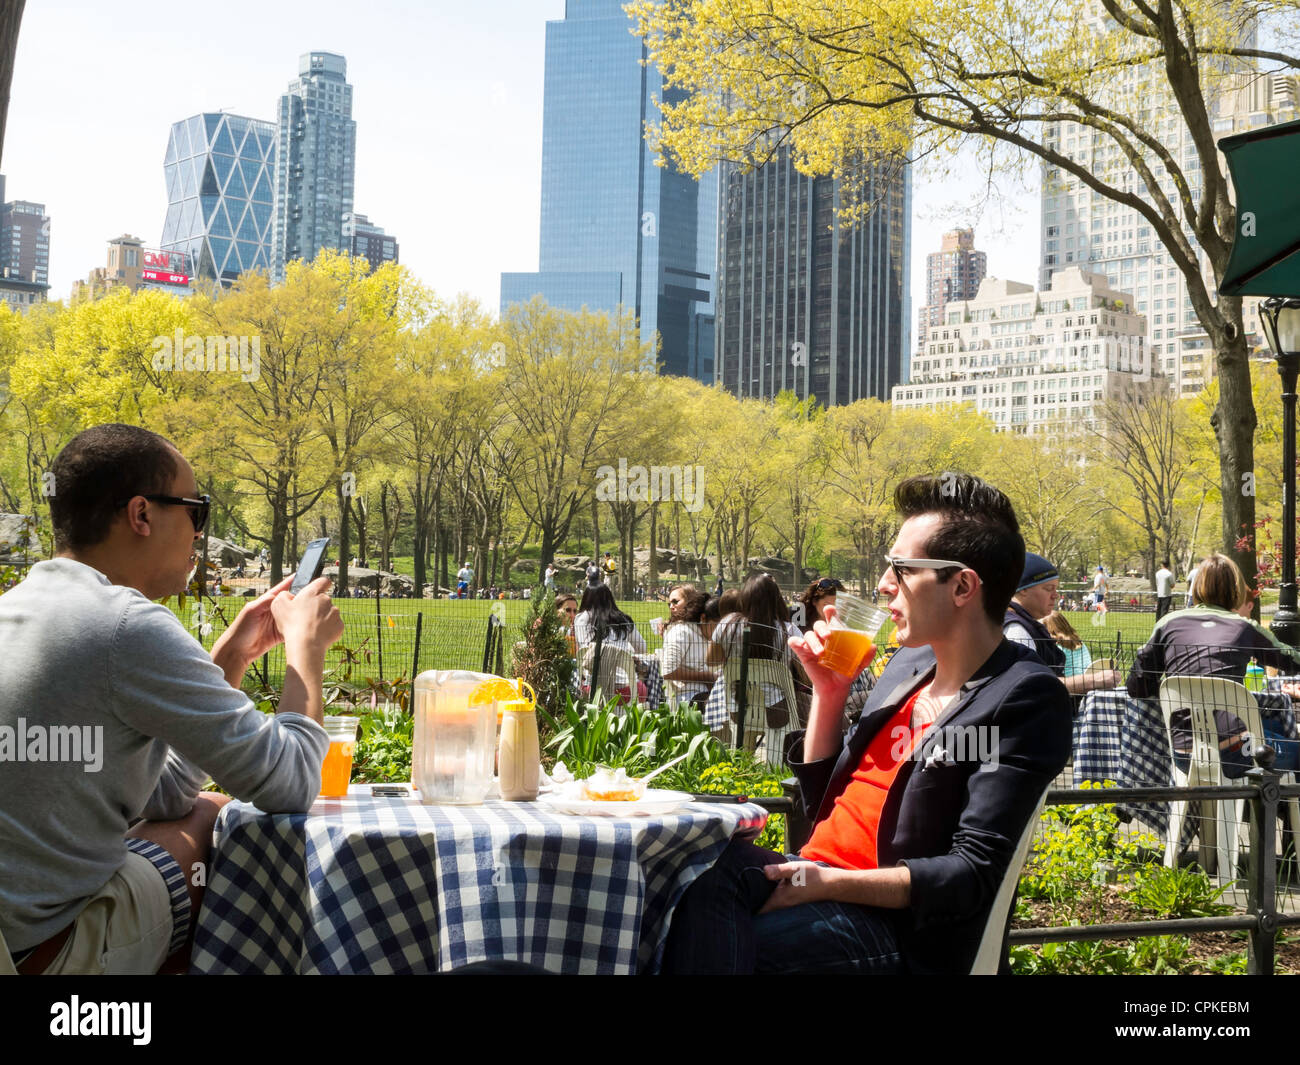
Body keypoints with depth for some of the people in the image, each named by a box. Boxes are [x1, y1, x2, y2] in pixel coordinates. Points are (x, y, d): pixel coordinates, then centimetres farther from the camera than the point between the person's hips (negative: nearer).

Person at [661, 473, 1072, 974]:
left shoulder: (1025, 698, -9)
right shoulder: (911, 662, 15)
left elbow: (974, 874, -16)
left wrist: (831, 883, -23)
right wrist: (828, 693, 10)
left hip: (896, 925, -7)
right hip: (815, 877, 7)